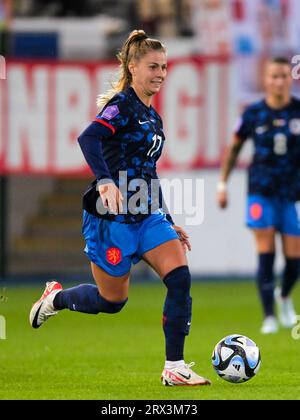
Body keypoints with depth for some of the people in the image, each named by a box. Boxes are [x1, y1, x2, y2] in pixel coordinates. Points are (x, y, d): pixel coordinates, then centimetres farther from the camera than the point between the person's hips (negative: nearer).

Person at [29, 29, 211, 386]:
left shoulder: (153, 117, 15)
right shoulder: (122, 105, -11)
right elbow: (89, 138, -30)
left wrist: (169, 224, 23)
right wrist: (105, 181, -46)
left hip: (146, 215, 8)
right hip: (112, 216, -7)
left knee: (180, 278, -12)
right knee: (113, 300, 4)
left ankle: (174, 367, -8)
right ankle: (55, 298, 34)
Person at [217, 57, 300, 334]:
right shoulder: (253, 114, 0)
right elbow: (234, 147, 13)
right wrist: (223, 184, 12)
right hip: (262, 191, 0)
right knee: (266, 254, -10)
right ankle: (269, 317, -4)